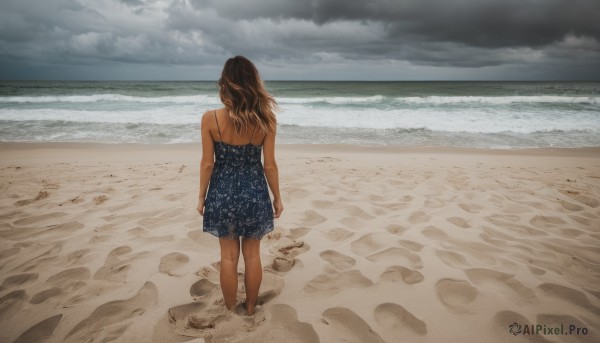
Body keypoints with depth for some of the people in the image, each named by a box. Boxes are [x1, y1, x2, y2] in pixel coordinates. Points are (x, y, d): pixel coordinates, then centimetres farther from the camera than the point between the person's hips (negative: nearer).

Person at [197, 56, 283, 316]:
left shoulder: (210, 119, -13)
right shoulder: (265, 119, -11)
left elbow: (207, 164, -8)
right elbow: (270, 165, -6)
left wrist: (201, 197, 7)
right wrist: (277, 197, 7)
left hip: (223, 193, 0)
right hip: (255, 193, 1)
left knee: (229, 256, 15)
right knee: (252, 254, 17)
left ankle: (230, 312, 31)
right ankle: (250, 309, 33)